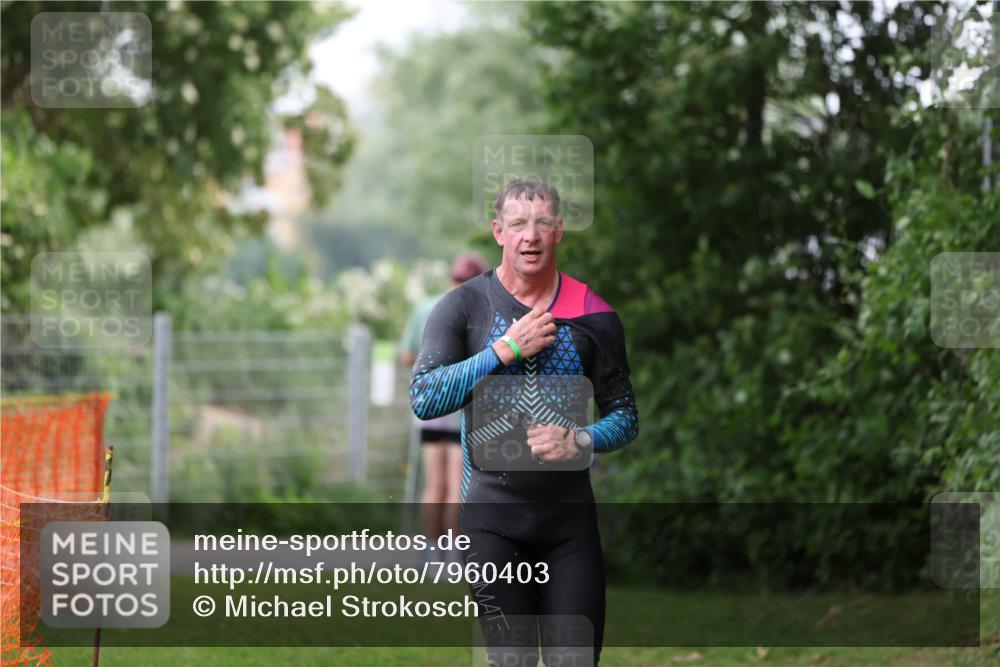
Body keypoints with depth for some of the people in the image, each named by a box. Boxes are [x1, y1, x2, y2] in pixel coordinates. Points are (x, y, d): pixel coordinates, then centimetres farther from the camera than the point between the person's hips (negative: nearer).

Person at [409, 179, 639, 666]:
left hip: (570, 516, 2)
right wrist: (505, 350, -15)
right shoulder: (462, 307, 1)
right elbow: (424, 399, -11)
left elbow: (625, 418, 10)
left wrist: (581, 440, -11)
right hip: (493, 514, -2)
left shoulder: (594, 316, 5)